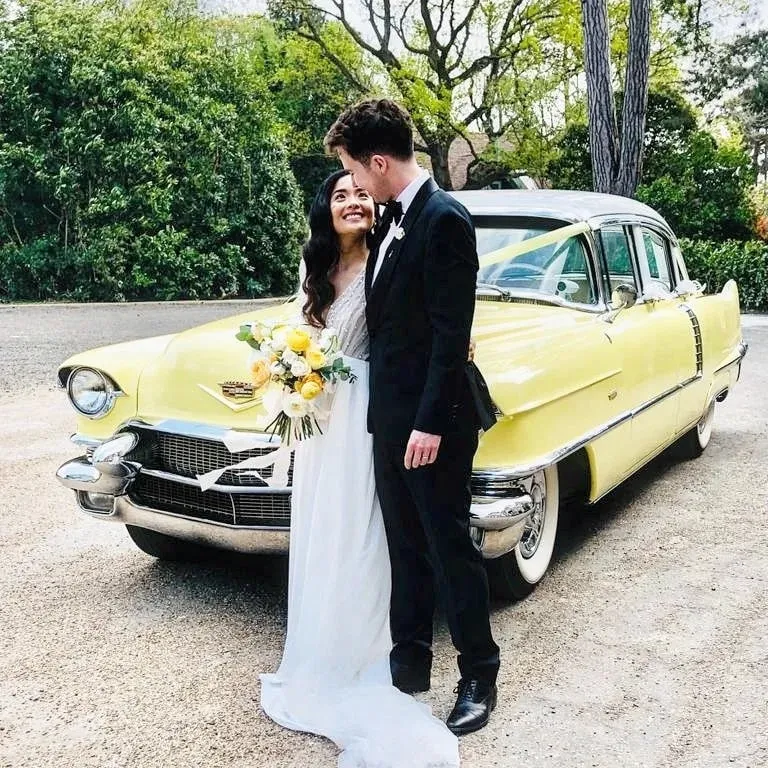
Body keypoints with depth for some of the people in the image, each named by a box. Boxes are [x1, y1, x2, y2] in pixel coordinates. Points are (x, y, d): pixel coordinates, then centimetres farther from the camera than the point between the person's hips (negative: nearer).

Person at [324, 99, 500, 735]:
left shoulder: (445, 220, -16)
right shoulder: (393, 219, 11)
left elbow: (452, 332, -19)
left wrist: (431, 423, -20)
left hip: (432, 421, -8)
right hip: (390, 415, 8)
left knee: (450, 546, 4)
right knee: (406, 545, 17)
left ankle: (480, 676, 21)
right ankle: (411, 660, 31)